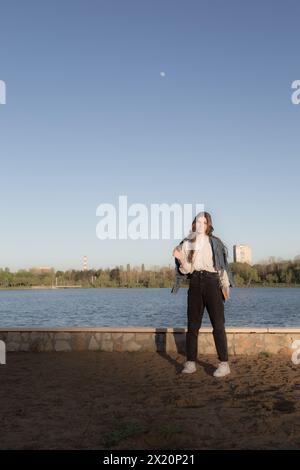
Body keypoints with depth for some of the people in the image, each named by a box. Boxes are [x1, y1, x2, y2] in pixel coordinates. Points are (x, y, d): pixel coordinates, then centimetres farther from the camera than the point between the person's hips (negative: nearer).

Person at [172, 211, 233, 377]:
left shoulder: (215, 242, 4)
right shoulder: (187, 243, 8)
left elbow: (223, 265, 4)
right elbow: (187, 269, 3)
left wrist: (225, 286, -2)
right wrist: (180, 258, -15)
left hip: (212, 282, -2)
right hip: (195, 284, 2)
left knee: (218, 324, -3)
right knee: (192, 325, 4)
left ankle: (224, 364, 1)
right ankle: (190, 363, 9)